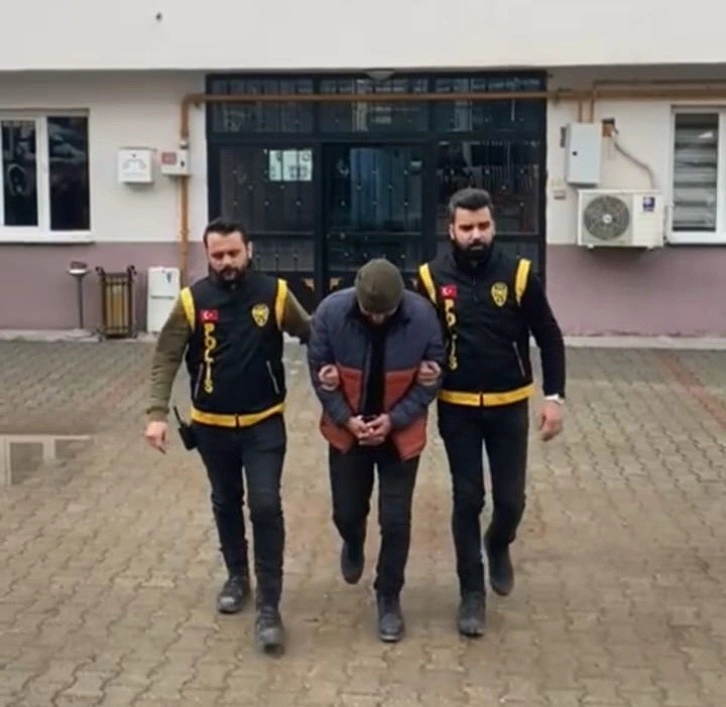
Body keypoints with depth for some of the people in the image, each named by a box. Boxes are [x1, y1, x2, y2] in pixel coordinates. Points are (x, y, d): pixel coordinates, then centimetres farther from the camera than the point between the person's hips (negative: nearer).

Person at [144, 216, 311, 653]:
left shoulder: (275, 293, -9)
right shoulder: (193, 301, -9)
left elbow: (311, 336, 3)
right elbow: (166, 359, -7)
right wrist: (158, 414, -15)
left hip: (264, 422, -2)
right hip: (212, 424, 2)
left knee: (266, 506, -9)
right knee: (226, 504, 17)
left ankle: (269, 605, -2)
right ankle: (237, 576, 39)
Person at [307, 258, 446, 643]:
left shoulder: (423, 316, -21)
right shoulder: (330, 312, -20)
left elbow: (431, 378, -10)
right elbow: (319, 371, -8)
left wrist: (394, 419, -18)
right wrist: (346, 418, -16)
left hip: (401, 434, -1)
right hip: (347, 430, 1)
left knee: (395, 521, 1)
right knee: (347, 512, 13)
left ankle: (389, 598, 21)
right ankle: (353, 546, 50)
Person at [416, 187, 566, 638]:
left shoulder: (519, 274, -7)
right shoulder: (433, 277, -7)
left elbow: (549, 338, -1)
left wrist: (555, 397, -7)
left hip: (509, 406, 0)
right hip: (457, 409, 0)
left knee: (511, 498, 6)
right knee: (468, 500, 6)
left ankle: (499, 546, 40)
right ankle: (472, 593, 19)